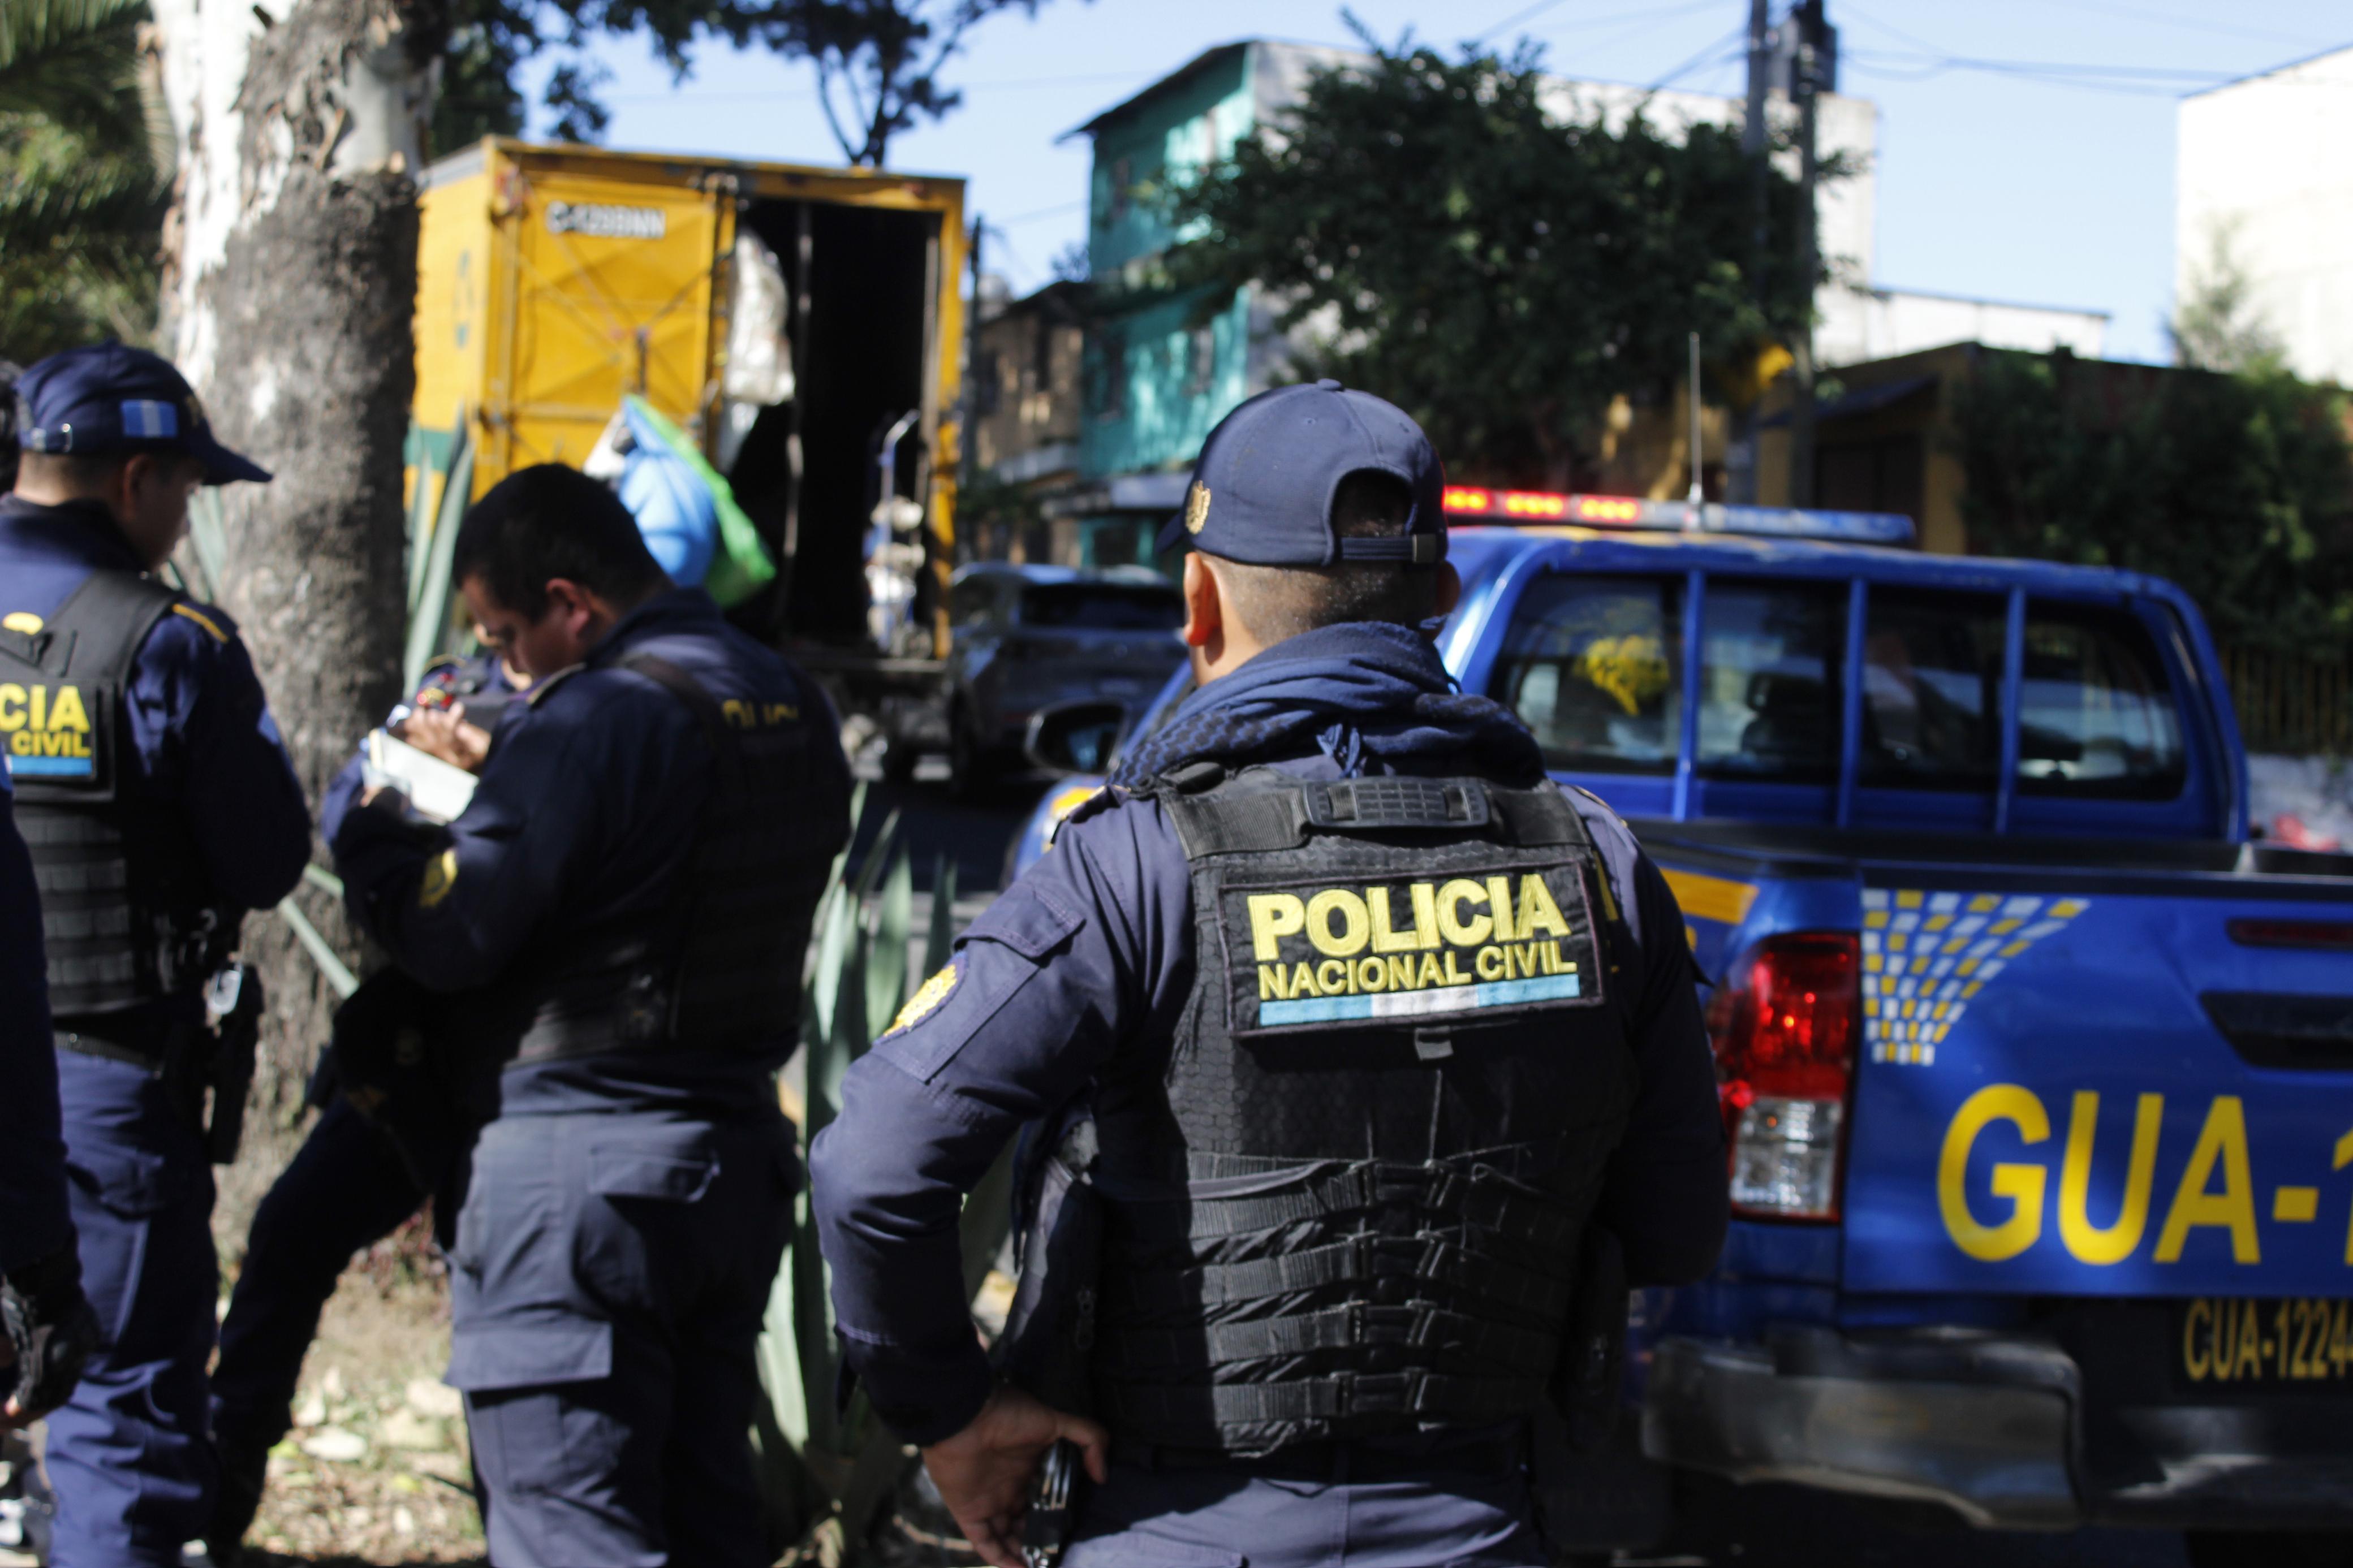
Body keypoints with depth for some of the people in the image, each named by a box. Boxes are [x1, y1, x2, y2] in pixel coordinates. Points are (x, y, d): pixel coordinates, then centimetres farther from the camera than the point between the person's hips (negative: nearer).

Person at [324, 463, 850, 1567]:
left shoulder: (592, 720, -16)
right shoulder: (793, 708, 10)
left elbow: (450, 932, -16)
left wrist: (363, 828, 3)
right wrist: (505, 776, 18)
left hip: (582, 1158, -9)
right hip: (740, 1148, 9)